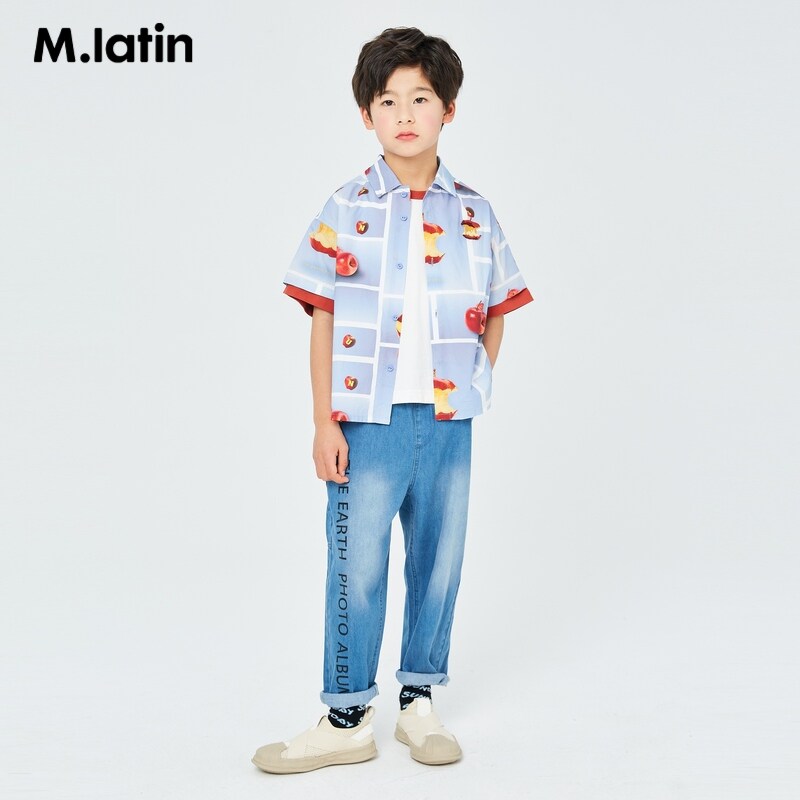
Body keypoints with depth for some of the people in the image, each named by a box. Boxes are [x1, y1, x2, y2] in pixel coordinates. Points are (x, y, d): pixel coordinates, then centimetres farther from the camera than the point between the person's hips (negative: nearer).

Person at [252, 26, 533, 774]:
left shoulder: (474, 215, 5)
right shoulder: (345, 211, -1)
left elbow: (494, 320, 11)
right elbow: (323, 324, -2)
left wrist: (465, 389, 0)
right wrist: (323, 422, -6)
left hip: (448, 423, 2)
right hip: (367, 423, -2)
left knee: (438, 565, 11)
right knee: (357, 571, 3)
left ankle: (419, 700, 27)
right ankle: (347, 718, 16)